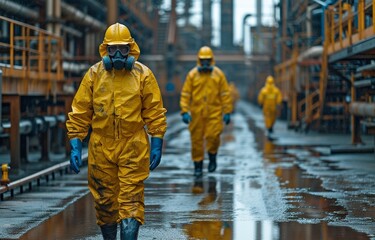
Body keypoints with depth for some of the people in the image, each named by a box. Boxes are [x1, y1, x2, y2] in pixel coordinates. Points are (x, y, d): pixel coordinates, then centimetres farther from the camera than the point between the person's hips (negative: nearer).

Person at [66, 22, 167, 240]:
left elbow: (155, 113, 3)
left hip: (133, 150, -2)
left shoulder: (143, 75, 0)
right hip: (101, 149, 2)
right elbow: (79, 113, 4)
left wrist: (157, 145, -1)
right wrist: (75, 146, -1)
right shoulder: (94, 74, 3)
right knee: (105, 201, 10)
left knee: (131, 202, -6)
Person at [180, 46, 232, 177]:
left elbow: (225, 94, 4)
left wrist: (227, 112, 0)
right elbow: (185, 94, 0)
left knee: (213, 136, -11)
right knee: (197, 139, 3)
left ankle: (212, 157, 17)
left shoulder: (218, 74, 2)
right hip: (197, 112, 1)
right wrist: (185, 111, -8)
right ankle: (198, 165, 15)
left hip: (214, 112, -1)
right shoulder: (192, 75, 1)